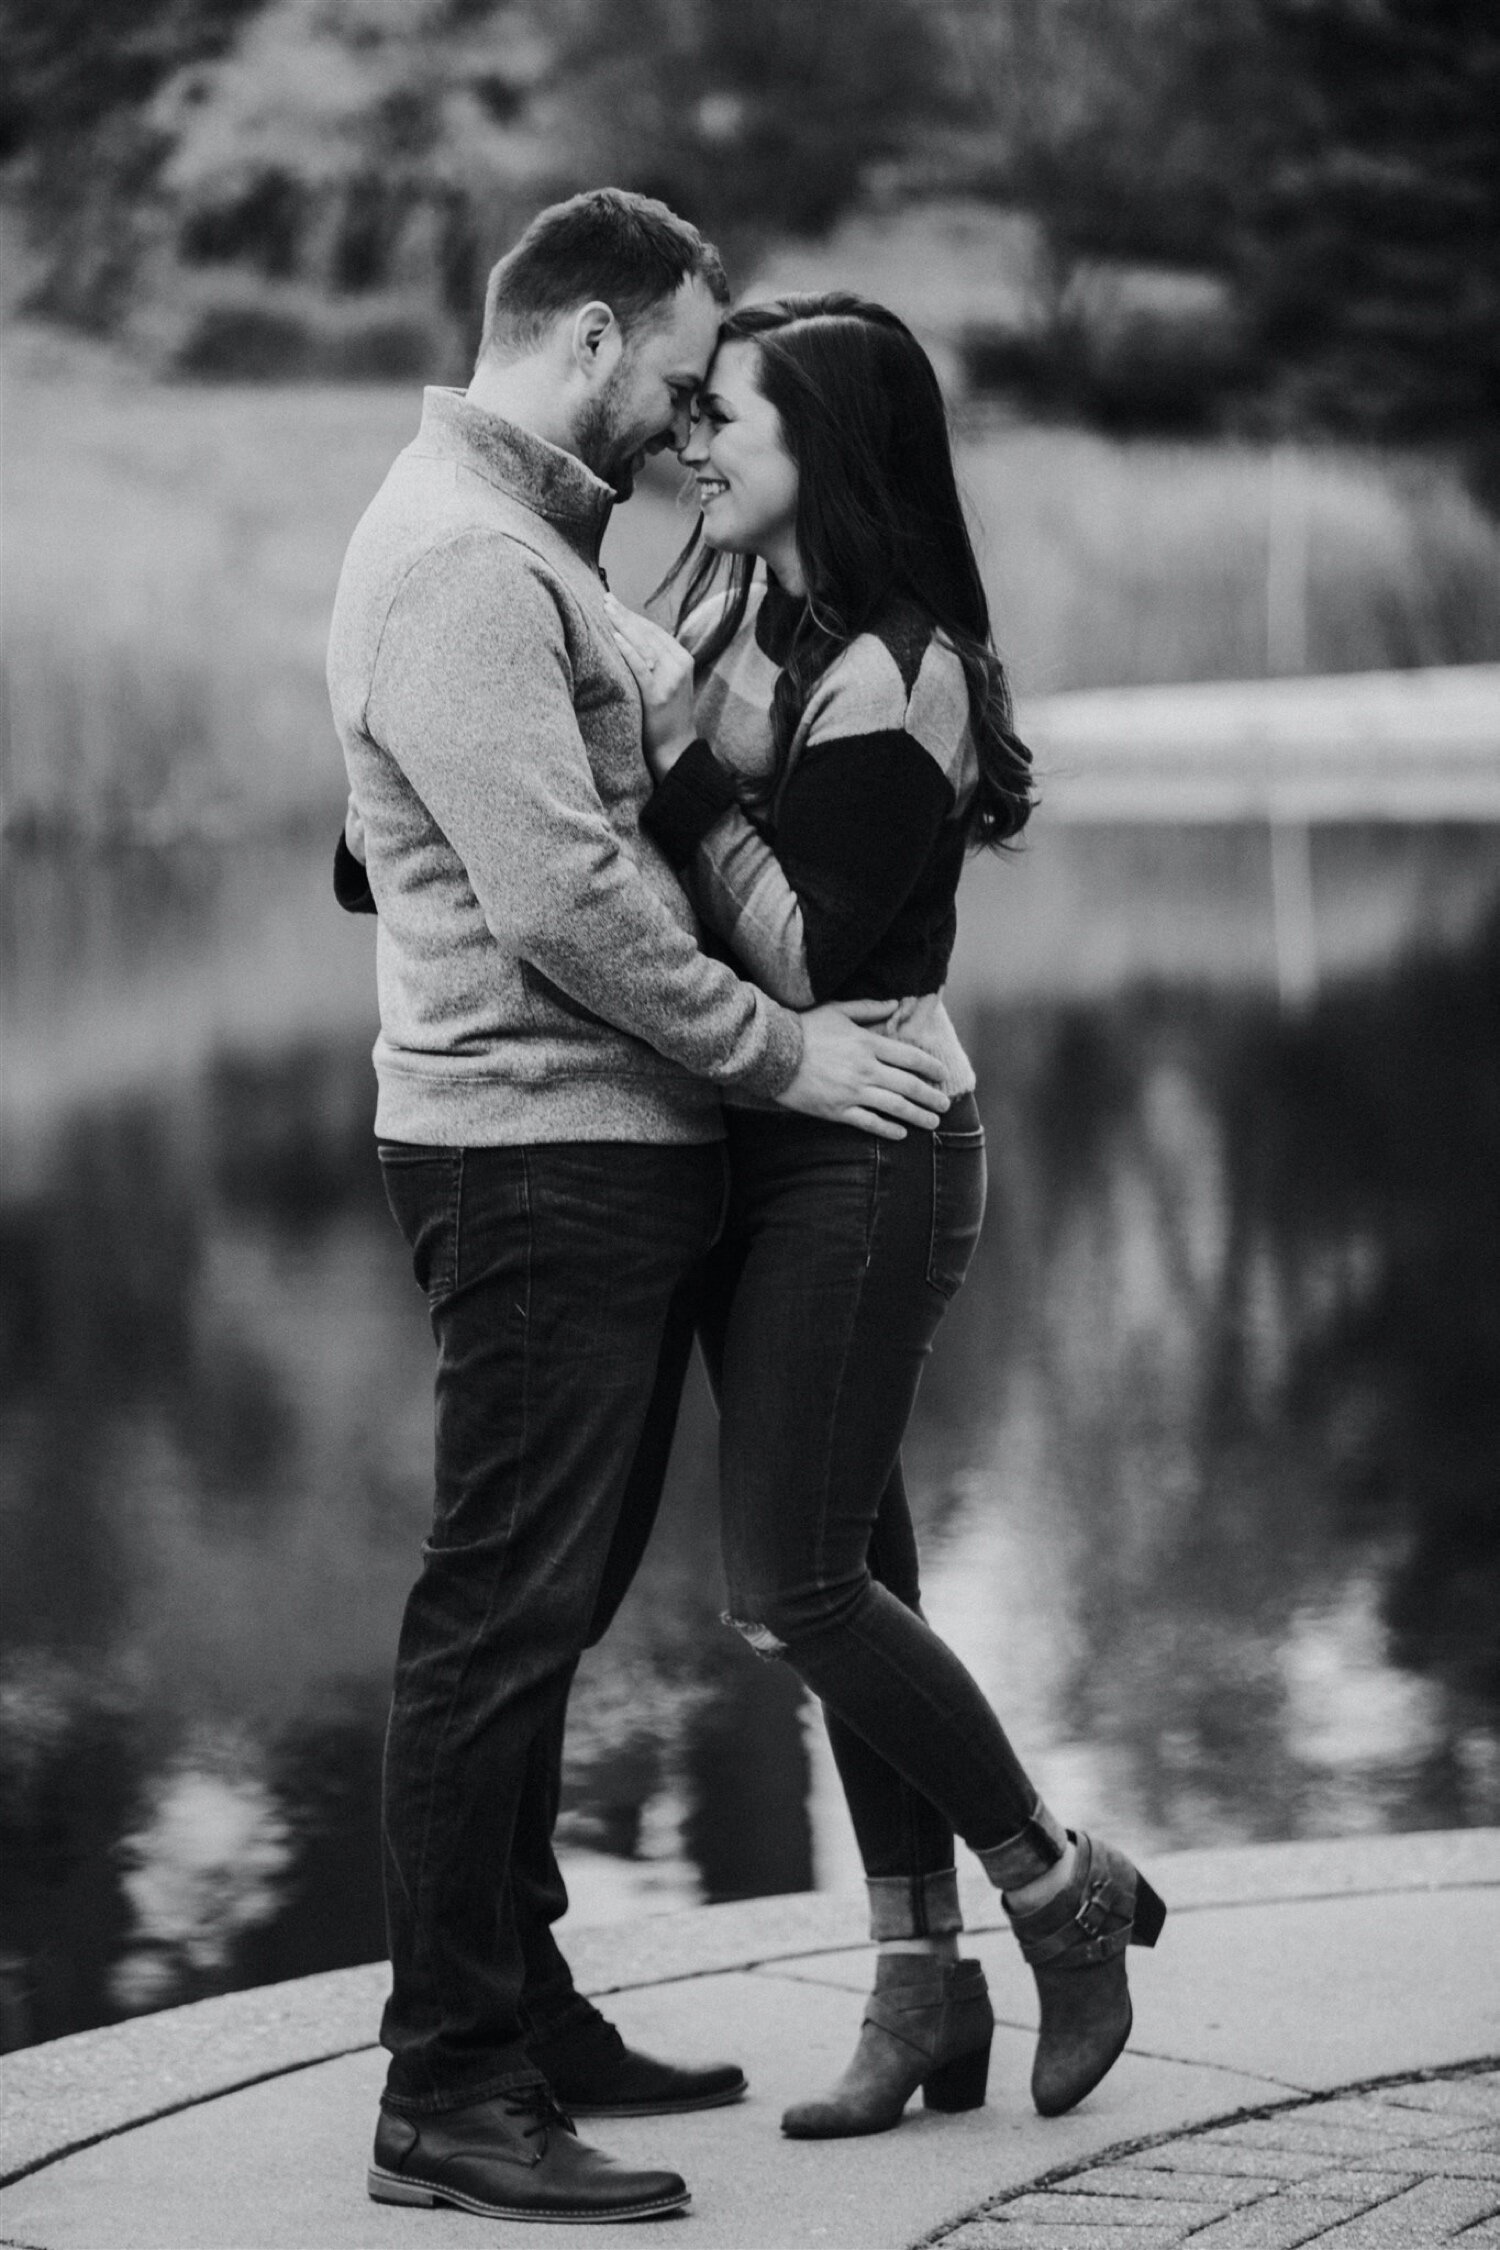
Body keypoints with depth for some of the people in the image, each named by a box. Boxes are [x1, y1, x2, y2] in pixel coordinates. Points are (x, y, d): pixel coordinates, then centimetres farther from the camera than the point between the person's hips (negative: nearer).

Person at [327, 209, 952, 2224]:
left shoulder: (527, 540, 18)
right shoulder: (461, 560, -16)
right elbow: (562, 901, -21)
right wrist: (776, 1049, -14)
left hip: (606, 1151, 11)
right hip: (536, 1149, -11)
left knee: (540, 1607, 16)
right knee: (501, 1617, -7)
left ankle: (522, 2014, 26)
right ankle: (450, 2094, -2)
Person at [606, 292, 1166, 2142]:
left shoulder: (888, 672, -16)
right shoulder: (736, 620, 9)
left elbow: (816, 963, -21)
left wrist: (684, 756, -19)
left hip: (862, 1149, -8)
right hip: (765, 1152, 8)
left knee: (793, 1590, -6)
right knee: (843, 1573, 10)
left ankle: (1065, 1894, 12)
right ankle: (922, 1990, 17)